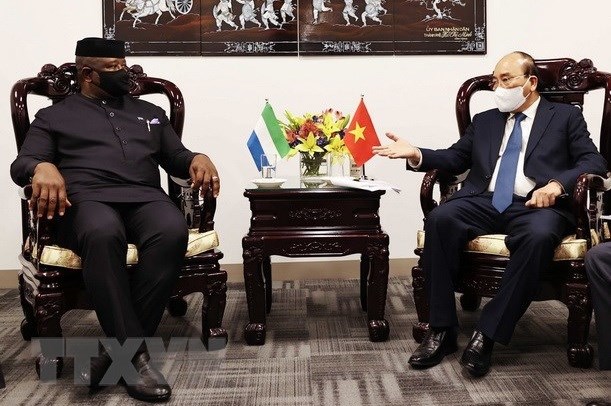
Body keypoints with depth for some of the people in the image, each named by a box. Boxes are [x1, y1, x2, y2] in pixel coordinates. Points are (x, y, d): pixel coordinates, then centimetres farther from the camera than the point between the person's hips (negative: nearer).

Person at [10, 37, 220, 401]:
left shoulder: (150, 112, 30)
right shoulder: (54, 116, 22)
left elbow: (177, 159, 27)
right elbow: (21, 164, 10)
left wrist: (198, 158, 1)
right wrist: (42, 167, -17)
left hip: (145, 198, 3)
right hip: (86, 199, -2)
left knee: (173, 231, -36)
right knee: (104, 233, -42)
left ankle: (120, 349, -32)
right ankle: (136, 354, -37)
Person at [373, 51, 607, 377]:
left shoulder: (565, 117, 16)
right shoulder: (484, 120, 27)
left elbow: (594, 162, 5)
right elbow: (456, 158, 20)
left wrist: (558, 184, -15)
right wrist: (417, 154, 0)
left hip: (536, 205, -3)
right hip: (485, 202, 3)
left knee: (539, 237, -39)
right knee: (439, 219, -28)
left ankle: (487, 333, -29)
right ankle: (442, 330, -22)